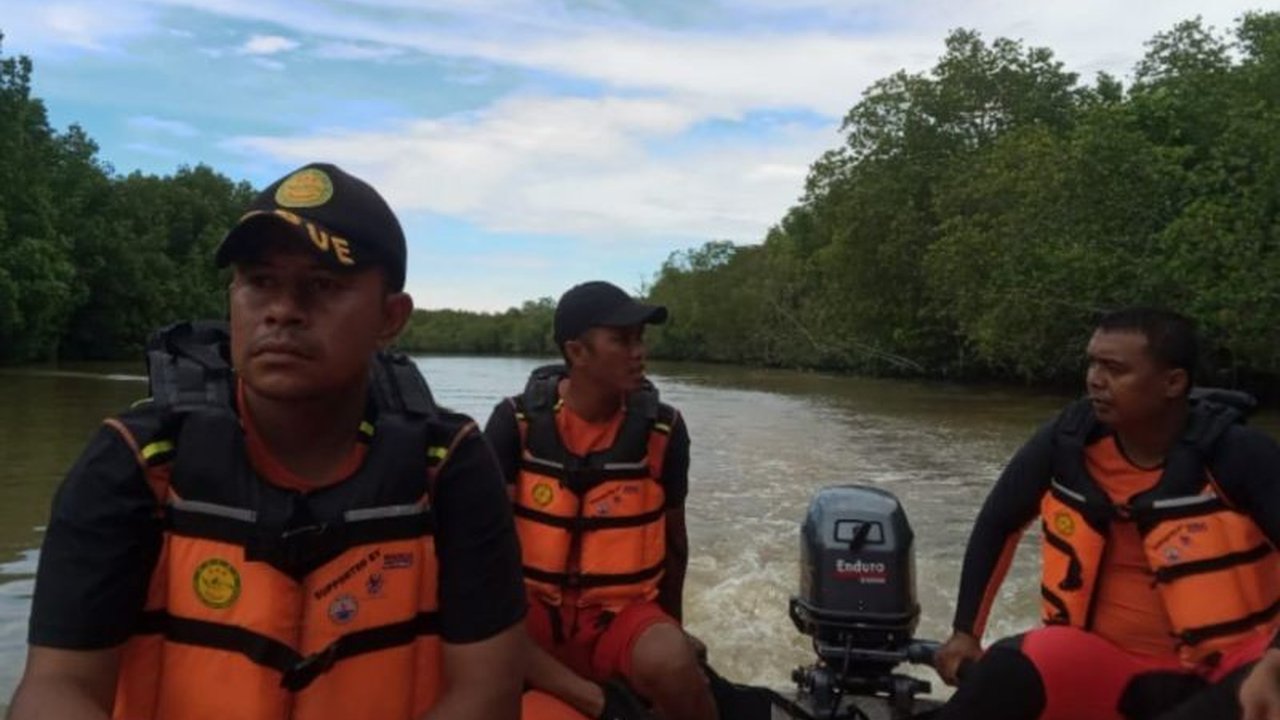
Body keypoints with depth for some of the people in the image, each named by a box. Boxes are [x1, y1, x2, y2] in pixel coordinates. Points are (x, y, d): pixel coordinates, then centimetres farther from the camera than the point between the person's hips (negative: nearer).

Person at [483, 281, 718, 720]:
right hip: (535, 613, 0)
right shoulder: (516, 422, -8)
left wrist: (670, 629, 22)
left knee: (671, 665, -32)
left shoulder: (663, 429, -5)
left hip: (622, 616, 1)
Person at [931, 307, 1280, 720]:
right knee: (1004, 677, -26)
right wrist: (965, 631, 3)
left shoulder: (1235, 453, -15)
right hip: (1102, 656, 2)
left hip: (1219, 670, -2)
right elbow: (997, 525, 5)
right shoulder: (1067, 442, -7)